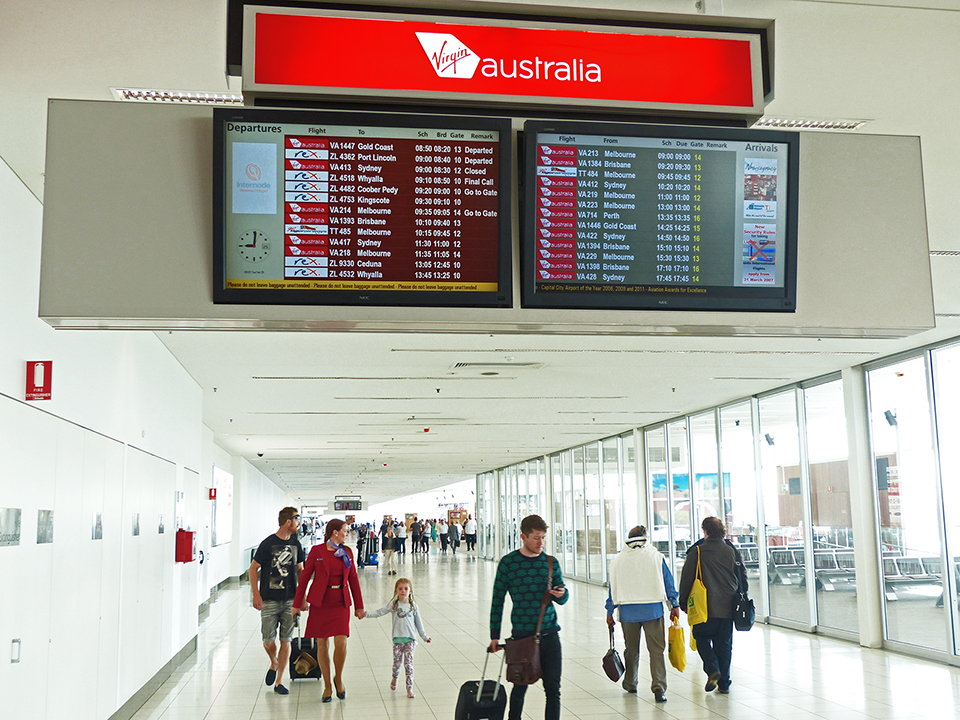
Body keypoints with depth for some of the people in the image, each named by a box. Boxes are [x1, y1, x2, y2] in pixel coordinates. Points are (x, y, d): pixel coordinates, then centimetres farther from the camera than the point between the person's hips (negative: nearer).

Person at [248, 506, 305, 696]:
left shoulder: (296, 544, 7)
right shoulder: (268, 543, -8)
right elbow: (253, 568, -4)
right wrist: (256, 595, -11)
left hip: (290, 600, 4)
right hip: (269, 600, -4)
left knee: (286, 640, 2)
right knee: (268, 640, -3)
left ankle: (278, 682, 10)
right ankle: (274, 664, 29)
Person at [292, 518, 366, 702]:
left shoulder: (347, 552, 7)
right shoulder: (317, 551, -4)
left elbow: (353, 580, 12)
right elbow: (305, 576, 0)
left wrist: (359, 606, 11)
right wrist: (297, 604, 1)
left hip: (340, 603, 2)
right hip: (320, 602, -2)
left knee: (341, 642, -11)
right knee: (322, 644, 3)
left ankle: (338, 678, 14)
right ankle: (327, 686, 17)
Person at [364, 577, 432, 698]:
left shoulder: (413, 606, 5)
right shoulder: (393, 605, 3)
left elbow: (418, 623, 13)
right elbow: (380, 612, 0)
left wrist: (425, 637, 15)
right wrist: (367, 614, -12)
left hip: (410, 639, 0)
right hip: (398, 638, 0)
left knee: (408, 663, -7)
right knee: (397, 662, 4)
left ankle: (409, 689, -2)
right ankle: (394, 679, 36)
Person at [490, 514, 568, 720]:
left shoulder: (551, 562, 6)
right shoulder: (508, 563, -3)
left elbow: (562, 599, 14)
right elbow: (497, 601, 2)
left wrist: (561, 594, -10)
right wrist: (494, 636, 1)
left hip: (549, 634, 3)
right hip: (522, 635, -3)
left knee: (553, 689, 3)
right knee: (520, 687, 6)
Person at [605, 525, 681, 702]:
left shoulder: (617, 560, 5)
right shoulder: (655, 556, 0)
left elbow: (613, 587, 10)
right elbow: (668, 582, 0)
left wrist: (610, 612, 17)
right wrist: (674, 605, 6)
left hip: (627, 611, 2)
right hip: (653, 610, -2)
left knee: (631, 649, 17)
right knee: (656, 649, -1)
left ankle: (630, 683, 30)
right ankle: (659, 687, -13)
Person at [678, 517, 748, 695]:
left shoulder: (697, 551, -4)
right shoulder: (732, 551, 6)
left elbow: (686, 579, -3)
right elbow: (743, 578, 11)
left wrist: (683, 603, 6)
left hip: (705, 607, -3)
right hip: (727, 608, 3)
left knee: (702, 639, 12)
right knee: (724, 644, 10)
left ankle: (712, 669, -8)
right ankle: (724, 683, 11)